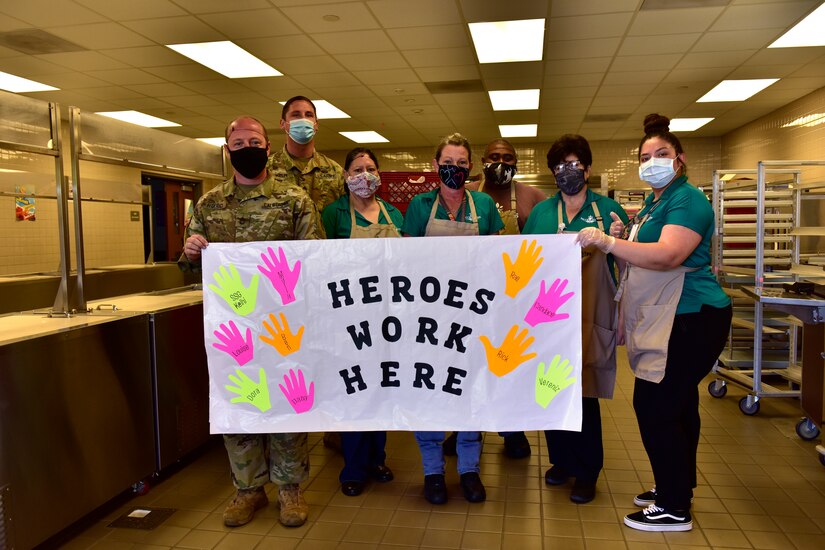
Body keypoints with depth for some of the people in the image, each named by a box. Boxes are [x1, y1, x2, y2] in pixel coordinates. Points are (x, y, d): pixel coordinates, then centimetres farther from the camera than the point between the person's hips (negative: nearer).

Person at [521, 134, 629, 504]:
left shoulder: (608, 210, 3)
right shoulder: (540, 213, 9)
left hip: (590, 316, -2)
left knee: (585, 393, 2)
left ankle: (587, 473, 19)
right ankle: (562, 460, 30)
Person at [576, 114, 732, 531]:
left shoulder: (687, 200, -13)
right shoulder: (652, 203, 16)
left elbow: (667, 255, -29)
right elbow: (641, 259, 20)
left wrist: (606, 242, -32)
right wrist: (623, 236, 1)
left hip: (689, 320, -10)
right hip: (666, 319, 10)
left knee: (654, 405, -8)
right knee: (676, 405, 18)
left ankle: (674, 508, 5)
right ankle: (677, 487, 32)